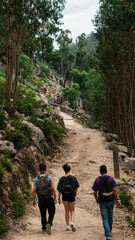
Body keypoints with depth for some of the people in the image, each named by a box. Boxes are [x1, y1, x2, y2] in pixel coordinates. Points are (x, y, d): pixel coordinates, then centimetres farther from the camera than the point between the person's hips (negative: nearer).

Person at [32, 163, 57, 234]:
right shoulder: (49, 177, -8)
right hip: (49, 198, -2)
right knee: (51, 213, 11)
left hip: (41, 200, 2)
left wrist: (33, 200, -1)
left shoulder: (36, 179, -2)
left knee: (43, 215, 15)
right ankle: (49, 224, -13)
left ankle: (44, 229, 15)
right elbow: (53, 188, -12)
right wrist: (55, 198, -5)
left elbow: (34, 190, -6)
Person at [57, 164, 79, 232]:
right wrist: (76, 193, 22)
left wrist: (59, 198, 3)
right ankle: (72, 222, -12)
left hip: (64, 196, 1)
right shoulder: (73, 178, -9)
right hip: (71, 196, -1)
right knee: (72, 210, 12)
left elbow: (59, 190, -6)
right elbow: (76, 187, 3)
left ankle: (68, 226, 19)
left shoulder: (62, 179, -8)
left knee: (66, 211, 15)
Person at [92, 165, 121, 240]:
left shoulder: (97, 180, -6)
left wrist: (96, 199, 20)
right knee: (110, 216, 23)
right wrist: (119, 200, -10)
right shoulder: (111, 178, -4)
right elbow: (115, 190, -11)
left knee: (105, 219, 1)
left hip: (102, 202, -2)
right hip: (111, 201, 2)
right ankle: (109, 231, 42)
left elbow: (95, 192, 0)